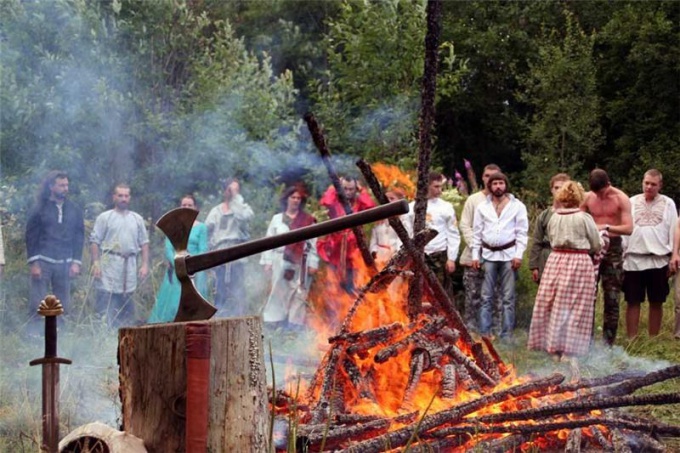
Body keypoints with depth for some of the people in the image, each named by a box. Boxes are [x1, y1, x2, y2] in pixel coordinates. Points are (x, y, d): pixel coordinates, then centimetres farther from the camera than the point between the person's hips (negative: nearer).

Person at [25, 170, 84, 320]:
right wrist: (34, 263, -8)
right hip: (42, 262, -3)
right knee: (38, 305, -5)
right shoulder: (40, 209, 0)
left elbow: (79, 237, 9)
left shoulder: (75, 210, 8)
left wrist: (76, 262, 1)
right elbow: (31, 236, -1)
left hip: (64, 263, 3)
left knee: (64, 304, 4)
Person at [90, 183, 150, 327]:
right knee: (106, 307, -6)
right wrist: (96, 264, -10)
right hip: (109, 267, -4)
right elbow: (95, 242, -2)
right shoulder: (104, 217, 1)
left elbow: (144, 243, 12)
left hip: (129, 266, 4)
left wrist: (145, 264, 3)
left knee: (127, 307, 9)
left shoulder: (137, 219, 13)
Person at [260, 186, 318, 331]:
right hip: (280, 260, 1)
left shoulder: (307, 220, 6)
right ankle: (274, 322, 0)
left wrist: (313, 263, -3)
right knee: (278, 292, 0)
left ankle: (295, 324, 1)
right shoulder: (277, 219, 9)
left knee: (297, 294, -2)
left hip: (299, 262, -1)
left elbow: (313, 243, 3)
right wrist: (267, 262, 2)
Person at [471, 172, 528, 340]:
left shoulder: (517, 206, 2)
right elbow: (477, 233, 9)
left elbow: (522, 232, 0)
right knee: (486, 296, 2)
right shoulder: (482, 207, 8)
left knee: (508, 297, 1)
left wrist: (518, 254, -8)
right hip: (488, 255, 2)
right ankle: (484, 333, 5)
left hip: (508, 255, -2)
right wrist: (475, 255, 4)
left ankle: (506, 335, 5)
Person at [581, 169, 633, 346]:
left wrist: (607, 227, -26)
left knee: (611, 297, -1)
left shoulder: (621, 199, -6)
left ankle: (608, 341, 5)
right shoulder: (587, 198, 2)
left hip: (613, 248, -2)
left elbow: (629, 228, -13)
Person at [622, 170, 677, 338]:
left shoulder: (668, 204, 4)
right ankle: (631, 340, 6)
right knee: (633, 301, 2)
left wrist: (674, 259, 2)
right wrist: (620, 255, 2)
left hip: (658, 259, 0)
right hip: (634, 259, 0)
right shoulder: (632, 202, 6)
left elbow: (673, 231, 4)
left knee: (656, 302, 6)